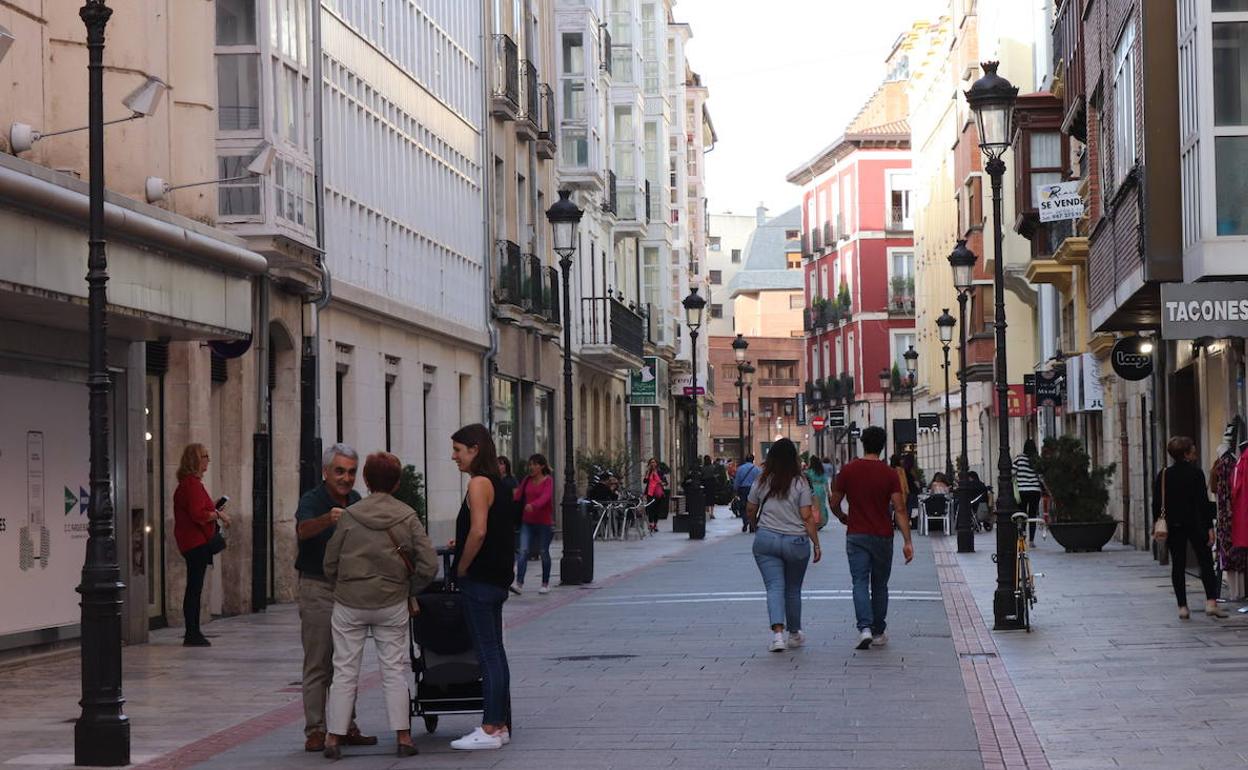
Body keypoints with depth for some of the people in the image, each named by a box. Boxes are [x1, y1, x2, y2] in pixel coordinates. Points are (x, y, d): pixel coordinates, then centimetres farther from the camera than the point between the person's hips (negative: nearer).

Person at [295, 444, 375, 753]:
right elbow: (304, 530, -34)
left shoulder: (356, 500, 9)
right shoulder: (312, 500, -12)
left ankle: (346, 728, 18)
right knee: (318, 665, -5)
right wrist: (328, 519, -54)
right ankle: (315, 732, -2)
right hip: (318, 588, -7)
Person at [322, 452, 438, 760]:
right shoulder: (407, 517, -4)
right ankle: (403, 736, 7)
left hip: (349, 604, 0)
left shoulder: (349, 516, -5)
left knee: (344, 671, 6)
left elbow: (330, 564, 0)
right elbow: (429, 565, -7)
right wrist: (410, 591, 8)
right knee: (395, 671, 8)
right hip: (392, 605, 0)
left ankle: (334, 737, 7)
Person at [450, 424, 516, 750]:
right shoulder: (496, 483, 14)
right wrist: (461, 547, 17)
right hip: (496, 578, 10)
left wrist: (461, 568, -13)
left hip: (479, 578, -10)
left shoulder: (479, 483, -14)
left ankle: (490, 729, -4)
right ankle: (501, 725, 17)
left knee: (488, 653, -6)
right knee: (494, 652, 12)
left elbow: (478, 531, -24)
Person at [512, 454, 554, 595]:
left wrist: (533, 505, -42)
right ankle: (519, 583, -17)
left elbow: (545, 496, -25)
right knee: (523, 551, -9)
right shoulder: (527, 480, 9)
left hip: (544, 522, -4)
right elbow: (518, 494, 4)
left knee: (543, 552, 8)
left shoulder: (548, 481, -7)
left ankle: (545, 584, 22)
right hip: (527, 521, 4)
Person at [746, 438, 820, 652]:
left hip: (766, 540, 1)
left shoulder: (762, 483, 2)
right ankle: (794, 634, 28)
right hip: (796, 541, -1)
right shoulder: (800, 484, -6)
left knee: (774, 587, -3)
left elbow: (750, 512, 12)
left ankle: (778, 633, -22)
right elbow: (807, 518, -8)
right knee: (793, 589, 14)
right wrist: (816, 544, -1)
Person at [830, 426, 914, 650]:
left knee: (860, 583, -3)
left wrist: (843, 518, 24)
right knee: (880, 586, 14)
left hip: (856, 536, 0)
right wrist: (907, 542, -10)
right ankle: (878, 633, 20)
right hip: (882, 537, 0)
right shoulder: (890, 474, -5)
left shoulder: (848, 470, -3)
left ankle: (865, 628, -22)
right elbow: (900, 510, -11)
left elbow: (834, 504, 3)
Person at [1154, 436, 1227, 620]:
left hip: (1172, 527, 3)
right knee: (1205, 562, 2)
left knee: (1178, 565, 6)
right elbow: (1203, 502, -9)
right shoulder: (1196, 473, -7)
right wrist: (1209, 527, -7)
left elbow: (1156, 504, 5)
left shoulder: (1163, 475, 3)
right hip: (1195, 524, -3)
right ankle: (1211, 601, -10)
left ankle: (1182, 606, 4)